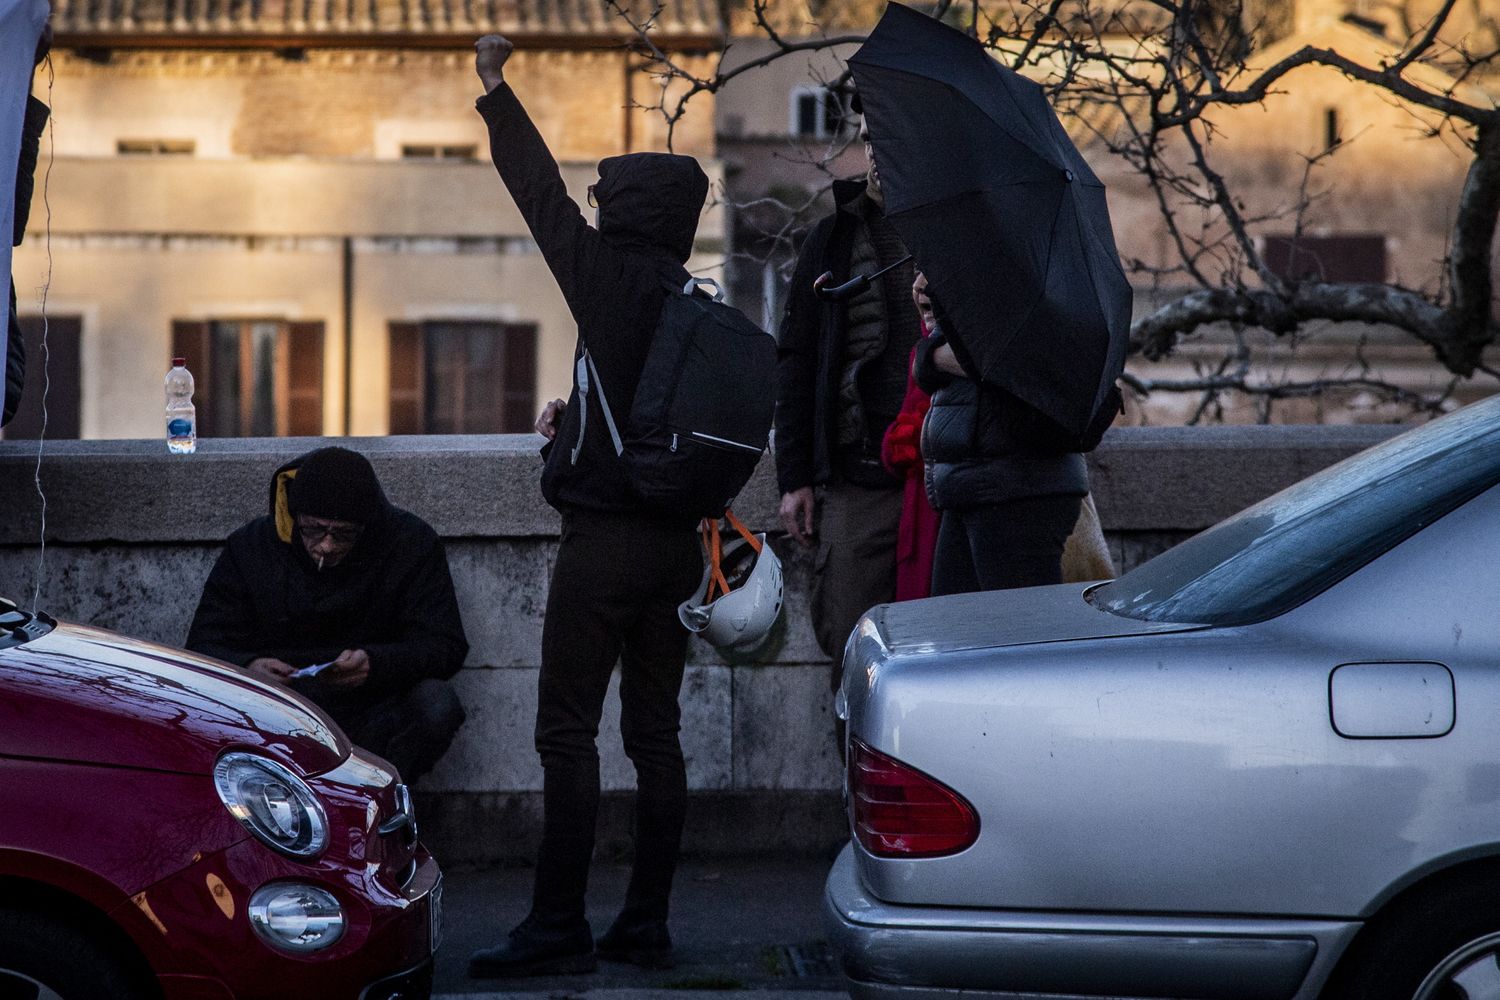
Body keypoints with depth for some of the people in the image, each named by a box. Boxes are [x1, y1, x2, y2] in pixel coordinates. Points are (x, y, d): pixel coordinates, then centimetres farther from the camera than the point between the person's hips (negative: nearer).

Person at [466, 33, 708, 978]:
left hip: (604, 538, -7)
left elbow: (545, 195, -2)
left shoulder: (613, 278, -10)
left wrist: (496, 90, 7)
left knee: (569, 731, -3)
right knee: (655, 731, 10)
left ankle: (558, 925, -2)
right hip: (678, 541, 7)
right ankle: (646, 923, 14)